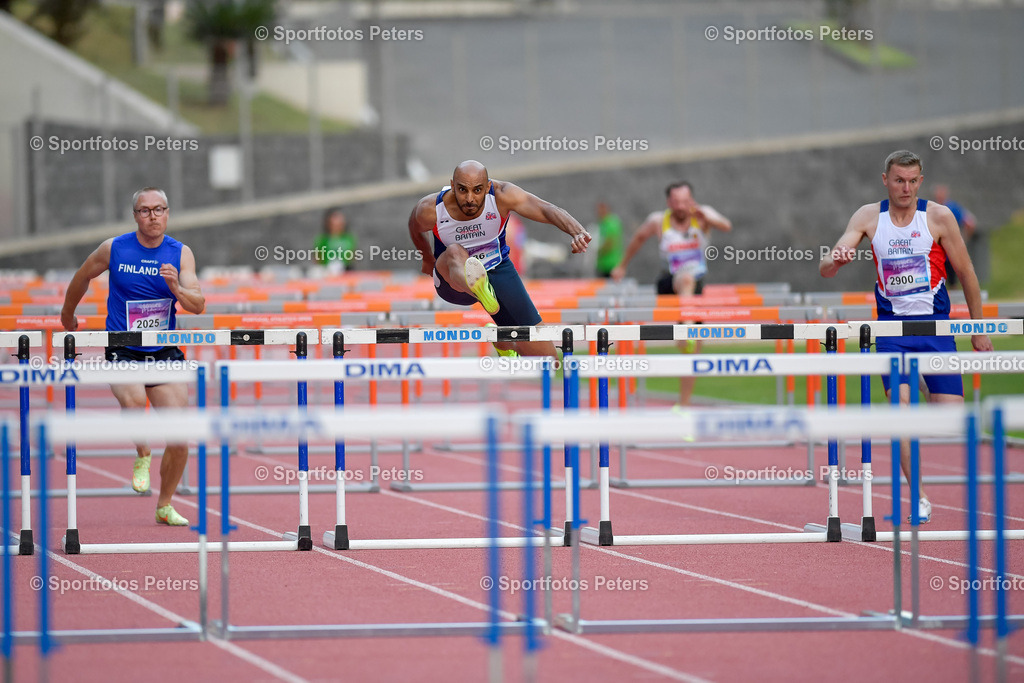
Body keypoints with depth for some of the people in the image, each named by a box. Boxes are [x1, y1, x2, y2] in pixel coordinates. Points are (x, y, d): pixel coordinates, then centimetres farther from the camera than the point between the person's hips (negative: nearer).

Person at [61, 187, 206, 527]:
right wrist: (68, 314, 28)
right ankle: (142, 458, -3)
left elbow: (198, 305, -10)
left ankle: (164, 506, 18)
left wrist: (177, 289, -30)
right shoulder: (114, 249, -3)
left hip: (165, 352, 2)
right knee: (134, 401, -33)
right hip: (122, 352, -2)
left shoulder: (181, 253, -1)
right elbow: (82, 277, 15)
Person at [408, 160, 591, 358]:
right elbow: (415, 229, 4)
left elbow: (546, 209, -38)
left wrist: (577, 232, -57)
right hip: (453, 275, -2)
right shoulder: (430, 210, -21)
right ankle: (479, 290, -75)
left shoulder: (501, 195, -24)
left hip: (497, 271, 2)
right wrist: (428, 259, 23)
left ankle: (501, 340, 33)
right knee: (455, 252, -40)